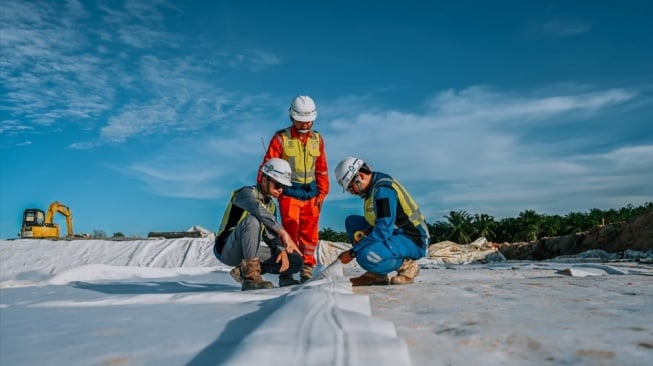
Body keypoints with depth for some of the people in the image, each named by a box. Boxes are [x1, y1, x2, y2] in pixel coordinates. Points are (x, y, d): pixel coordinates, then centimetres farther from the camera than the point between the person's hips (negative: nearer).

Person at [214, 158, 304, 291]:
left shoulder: (271, 205, 12)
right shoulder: (247, 193, -13)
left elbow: (270, 233, 7)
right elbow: (258, 210, -36)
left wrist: (281, 250, -13)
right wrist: (283, 233, -41)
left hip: (248, 251, 8)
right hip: (227, 250, -7)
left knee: (296, 262, -4)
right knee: (252, 219, -35)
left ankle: (245, 271, 0)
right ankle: (251, 276, -32)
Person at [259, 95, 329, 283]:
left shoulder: (317, 139, 6)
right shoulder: (281, 138, -7)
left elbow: (322, 169, 12)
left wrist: (322, 193, 10)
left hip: (311, 192, 4)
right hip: (289, 192, -4)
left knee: (310, 234, 7)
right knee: (290, 232, -4)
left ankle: (307, 270, 17)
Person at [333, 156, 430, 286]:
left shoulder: (383, 189, -20)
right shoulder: (373, 187, 10)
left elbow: (383, 230, -27)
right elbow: (379, 223, 15)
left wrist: (352, 253, -22)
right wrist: (361, 233, -6)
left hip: (413, 241, -10)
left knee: (367, 257, -33)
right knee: (351, 221, 9)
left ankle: (406, 264, -4)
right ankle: (376, 274, 4)